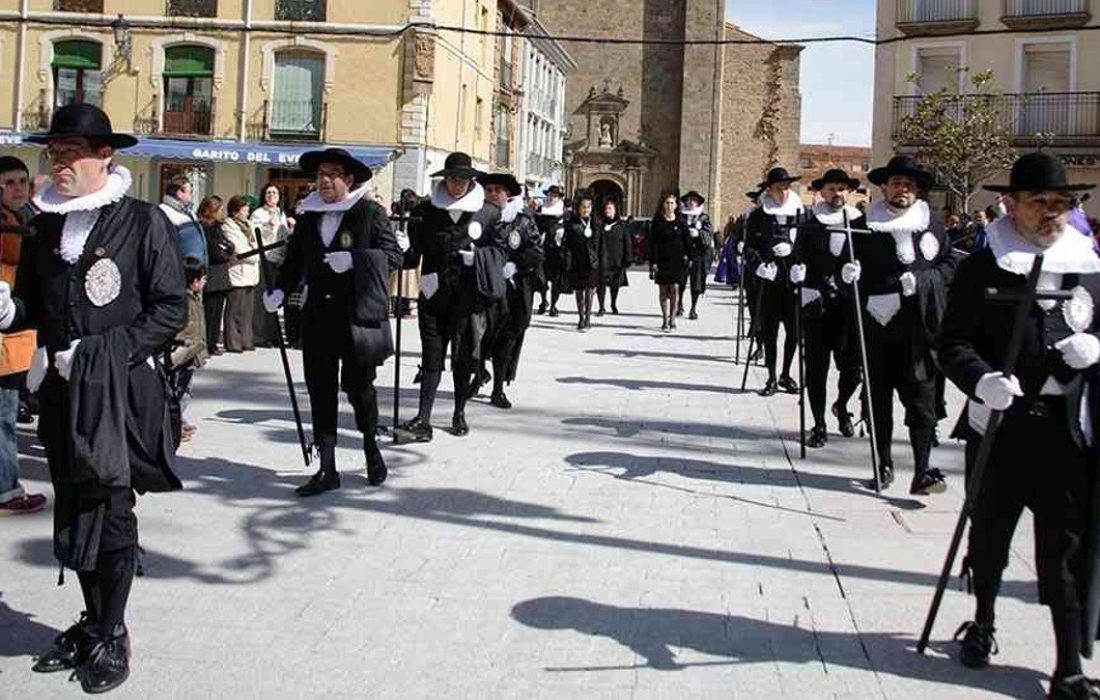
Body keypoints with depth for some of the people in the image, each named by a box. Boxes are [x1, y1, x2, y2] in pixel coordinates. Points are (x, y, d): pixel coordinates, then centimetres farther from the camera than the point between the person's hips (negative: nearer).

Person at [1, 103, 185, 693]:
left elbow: (170, 310, -10)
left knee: (112, 515, 1)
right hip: (61, 394, 5)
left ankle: (112, 636, 17)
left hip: (119, 392, -5)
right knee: (71, 510, 12)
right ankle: (93, 622, 29)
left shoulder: (143, 222, -8)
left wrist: (100, 352, -17)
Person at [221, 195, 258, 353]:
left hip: (251, 273, 8)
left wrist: (257, 254, 0)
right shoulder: (228, 227, -6)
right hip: (238, 273, -8)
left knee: (247, 310, 9)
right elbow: (238, 250, -14)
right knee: (235, 311, -6)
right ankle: (233, 343, -3)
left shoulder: (248, 225, 20)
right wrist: (255, 256, -4)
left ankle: (246, 341, 14)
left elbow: (257, 245, 20)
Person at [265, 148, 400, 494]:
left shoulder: (370, 212, -3)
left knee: (358, 385, 3)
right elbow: (294, 258, 15)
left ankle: (371, 446, 32)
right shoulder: (308, 216, 11)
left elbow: (394, 255, -6)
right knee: (320, 389, 3)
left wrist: (354, 259, -19)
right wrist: (279, 290, -2)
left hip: (359, 314, -4)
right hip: (318, 315, 4)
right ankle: (327, 469, 11)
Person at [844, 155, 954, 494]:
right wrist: (850, 272, -12)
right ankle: (884, 464, 19)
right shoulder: (865, 225, 6)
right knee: (878, 398, 7)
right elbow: (853, 267, 11)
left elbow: (949, 265, 8)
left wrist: (921, 280, -8)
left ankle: (922, 472, -2)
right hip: (877, 325, 1)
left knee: (921, 397, -4)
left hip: (919, 327, -1)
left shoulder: (932, 223, 8)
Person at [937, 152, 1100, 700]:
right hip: (999, 424, -1)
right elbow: (952, 341, -5)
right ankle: (982, 623, 39)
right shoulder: (983, 267, -1)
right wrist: (981, 379, -24)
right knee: (989, 533, 15)